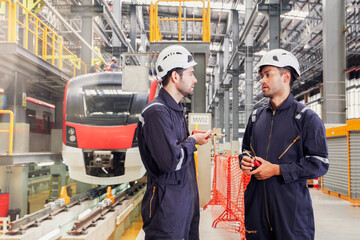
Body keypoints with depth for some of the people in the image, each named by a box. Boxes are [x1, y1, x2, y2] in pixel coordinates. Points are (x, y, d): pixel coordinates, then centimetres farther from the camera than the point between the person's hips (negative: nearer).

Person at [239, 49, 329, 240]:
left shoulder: (306, 117, -4)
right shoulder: (256, 116, 14)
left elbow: (319, 163, -9)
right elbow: (246, 148, 27)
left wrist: (276, 170, -15)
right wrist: (244, 160, 2)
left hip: (291, 204, -5)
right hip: (256, 201, 5)